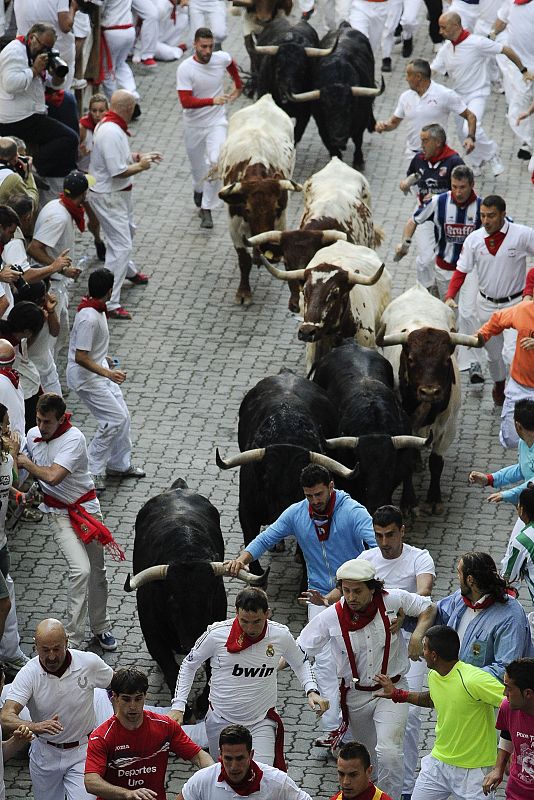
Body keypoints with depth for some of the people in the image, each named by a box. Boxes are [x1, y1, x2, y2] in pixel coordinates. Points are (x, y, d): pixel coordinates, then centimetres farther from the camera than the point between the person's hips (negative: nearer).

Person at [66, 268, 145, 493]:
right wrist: (108, 373, -32)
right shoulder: (89, 318, -31)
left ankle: (120, 464, 29)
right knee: (115, 419, -9)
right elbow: (80, 357, -29)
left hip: (99, 369, 10)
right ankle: (92, 470, 2)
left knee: (122, 415, 13)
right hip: (86, 377, -10)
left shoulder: (94, 307, 0)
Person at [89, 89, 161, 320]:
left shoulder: (109, 125, 3)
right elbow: (118, 171, -29)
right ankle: (109, 303, -12)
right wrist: (141, 166, -14)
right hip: (108, 196, -11)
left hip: (119, 193, 11)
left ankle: (129, 271, 58)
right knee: (121, 245, -12)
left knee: (127, 231, 32)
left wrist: (140, 156, 12)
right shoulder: (111, 132, -30)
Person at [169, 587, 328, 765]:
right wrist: (178, 706, -5)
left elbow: (300, 663, 11)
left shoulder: (281, 635, -10)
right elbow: (188, 665, 2)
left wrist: (311, 691, -6)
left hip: (261, 722, -1)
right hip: (221, 720, 1)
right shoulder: (216, 634, -14)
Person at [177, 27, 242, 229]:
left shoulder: (222, 58, -9)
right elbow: (185, 102, -26)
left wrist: (238, 86, 26)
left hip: (216, 122, 1)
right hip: (193, 125, -1)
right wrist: (212, 101, -37)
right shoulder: (185, 69, -20)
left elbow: (231, 63, 19)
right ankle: (199, 190, 51)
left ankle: (207, 209, -11)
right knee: (197, 167, 16)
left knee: (216, 162, -19)